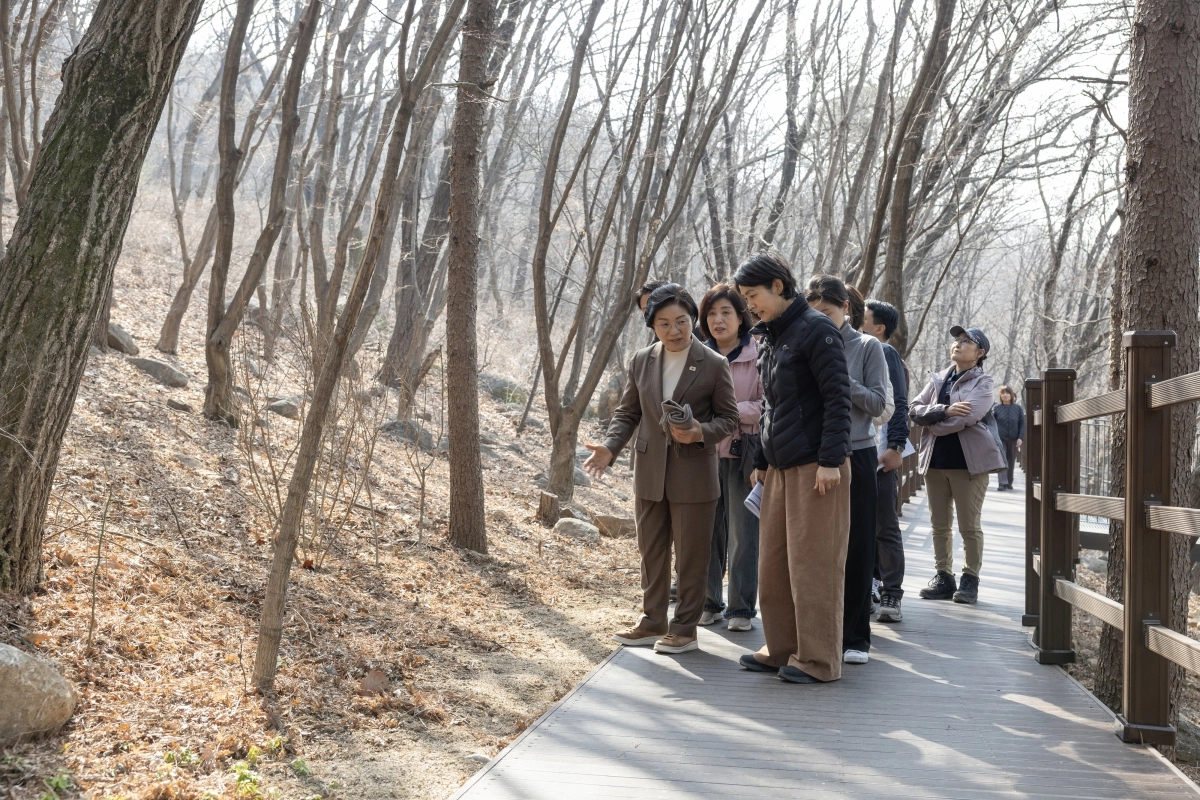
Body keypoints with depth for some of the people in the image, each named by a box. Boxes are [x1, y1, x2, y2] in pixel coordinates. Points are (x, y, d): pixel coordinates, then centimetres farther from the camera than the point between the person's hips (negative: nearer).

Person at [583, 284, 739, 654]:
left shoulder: (714, 365, -6)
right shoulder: (641, 361, 5)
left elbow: (728, 418, -2)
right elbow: (627, 412, 8)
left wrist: (701, 433, -22)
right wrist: (610, 446, -8)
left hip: (694, 475, -4)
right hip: (650, 473, 4)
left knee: (691, 556, 4)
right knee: (651, 552, 13)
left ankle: (685, 627, 15)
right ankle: (653, 622, 25)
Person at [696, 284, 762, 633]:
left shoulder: (757, 355, -4)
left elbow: (766, 406, -6)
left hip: (744, 452, -4)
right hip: (706, 451, 4)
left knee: (743, 532, 0)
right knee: (708, 528, 7)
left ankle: (741, 608, 9)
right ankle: (709, 603, 18)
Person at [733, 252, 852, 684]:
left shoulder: (816, 329, -10)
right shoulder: (768, 337, 17)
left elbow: (837, 398, -14)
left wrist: (830, 461, -19)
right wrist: (761, 462, 21)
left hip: (815, 468, -8)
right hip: (779, 467, 9)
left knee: (813, 564, -3)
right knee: (773, 563, 10)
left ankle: (818, 659, 4)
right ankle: (782, 649, 20)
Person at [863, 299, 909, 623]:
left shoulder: (885, 354, -4)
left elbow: (898, 403, -11)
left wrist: (896, 447, -19)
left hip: (880, 456, -7)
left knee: (885, 528, -3)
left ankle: (891, 596, 1)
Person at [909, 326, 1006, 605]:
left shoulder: (982, 382, -2)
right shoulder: (938, 379, 14)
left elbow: (966, 417, -18)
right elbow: (914, 410, 2)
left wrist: (932, 424, -6)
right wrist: (945, 410, -14)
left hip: (968, 460, -5)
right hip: (936, 459, 5)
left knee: (969, 526, -1)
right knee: (939, 524, 8)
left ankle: (970, 580, 7)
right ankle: (944, 577, 15)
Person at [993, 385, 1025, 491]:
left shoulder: (1018, 408, 6)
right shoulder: (997, 408, 2)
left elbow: (1022, 424, 6)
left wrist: (1020, 437, -5)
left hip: (1013, 440, 2)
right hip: (1000, 439, -2)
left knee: (1011, 462, 9)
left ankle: (1009, 483, 19)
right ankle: (1003, 483, -15)